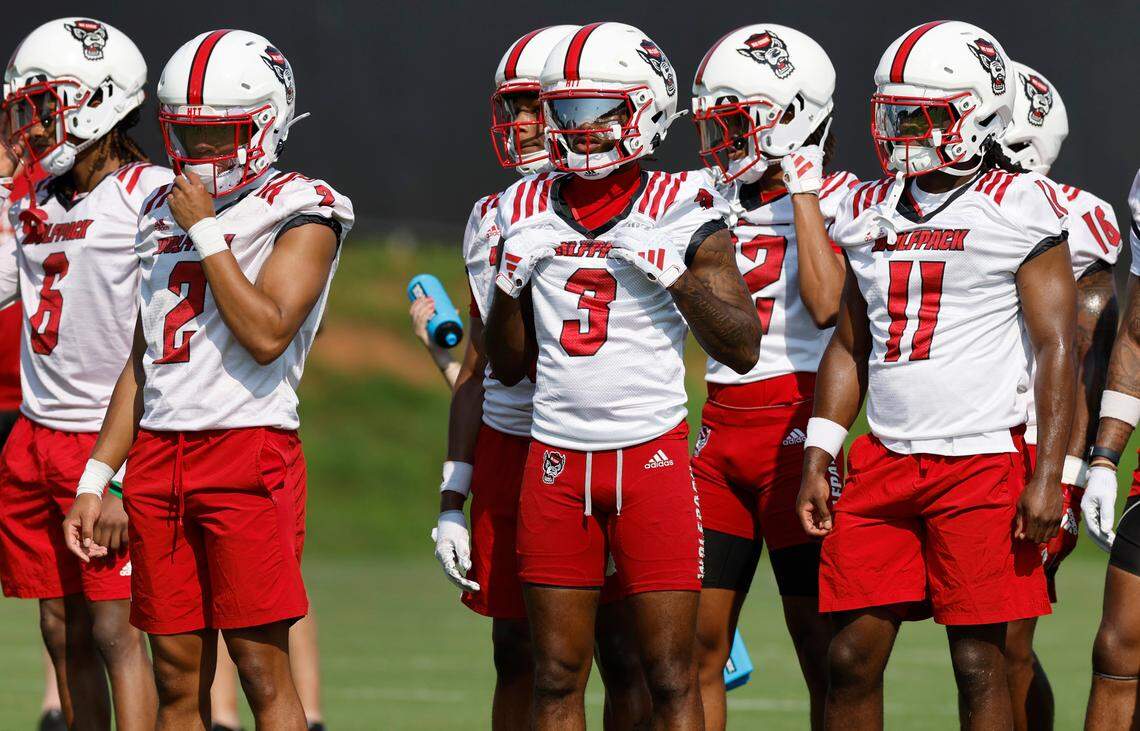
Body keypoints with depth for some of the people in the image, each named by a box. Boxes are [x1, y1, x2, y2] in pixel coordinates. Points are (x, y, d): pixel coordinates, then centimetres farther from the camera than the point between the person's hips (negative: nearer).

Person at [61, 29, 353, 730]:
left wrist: (205, 231, -11)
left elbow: (266, 333, -17)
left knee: (264, 671, -7)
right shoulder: (165, 212, 17)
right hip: (158, 456, 6)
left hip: (249, 454, -6)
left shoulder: (301, 213, -3)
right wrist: (96, 480, 16)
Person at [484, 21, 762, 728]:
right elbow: (508, 365, 15)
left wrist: (673, 272, -14)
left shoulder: (681, 211, -2)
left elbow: (743, 348, -4)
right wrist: (511, 281, -2)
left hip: (652, 452, -3)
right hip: (557, 456, 3)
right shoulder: (531, 212, 9)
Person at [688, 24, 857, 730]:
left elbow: (827, 304, -21)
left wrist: (801, 192, -15)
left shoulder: (836, 202, -5)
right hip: (720, 428, 6)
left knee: (822, 645, -2)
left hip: (796, 425, -6)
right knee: (697, 644, 4)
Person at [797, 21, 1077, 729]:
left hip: (982, 463, -5)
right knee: (852, 659, 2)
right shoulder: (869, 213, 13)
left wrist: (1048, 476, -13)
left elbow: (1057, 350, -7)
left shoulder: (1021, 210, -4)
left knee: (980, 664, -3)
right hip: (883, 460, 5)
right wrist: (817, 460, 12)